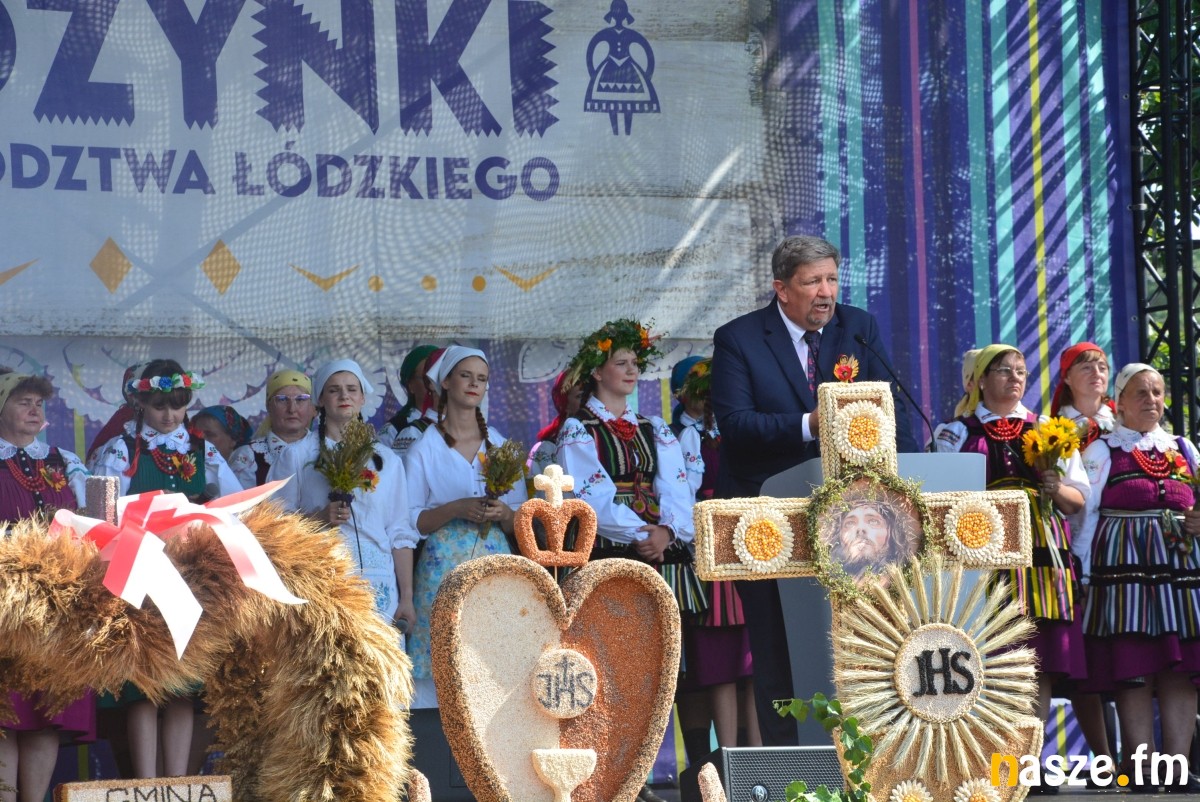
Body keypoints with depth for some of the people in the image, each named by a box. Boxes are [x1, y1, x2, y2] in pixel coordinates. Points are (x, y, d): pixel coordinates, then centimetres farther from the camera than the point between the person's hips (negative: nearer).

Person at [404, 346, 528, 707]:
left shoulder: (501, 446, 13)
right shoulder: (425, 449, 4)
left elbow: (520, 521, 14)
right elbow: (411, 521, -1)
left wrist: (504, 513, -8)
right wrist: (457, 509, -15)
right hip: (444, 568, -3)